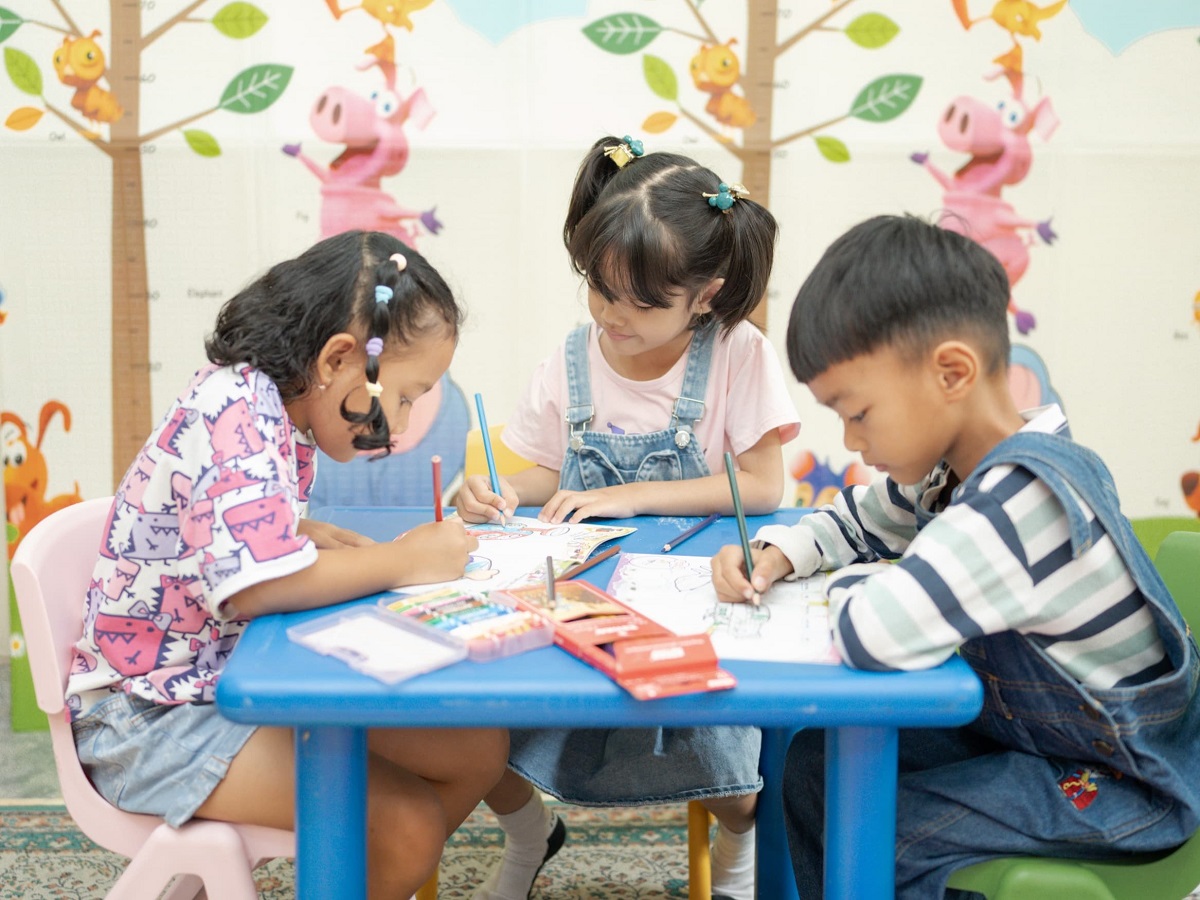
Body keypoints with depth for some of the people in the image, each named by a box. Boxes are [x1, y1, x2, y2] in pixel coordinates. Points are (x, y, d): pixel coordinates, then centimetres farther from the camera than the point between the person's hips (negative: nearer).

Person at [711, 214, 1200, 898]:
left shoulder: (1029, 495, -36)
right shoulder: (950, 466, -6)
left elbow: (875, 634, -46)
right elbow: (857, 521, 14)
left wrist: (855, 583, -22)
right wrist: (778, 554, -7)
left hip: (1123, 783, -9)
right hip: (1018, 726, 9)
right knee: (817, 762, 8)